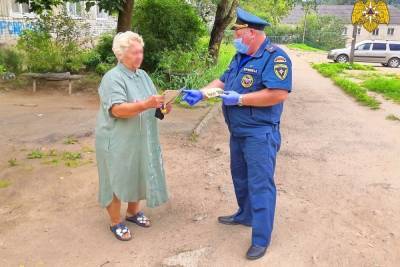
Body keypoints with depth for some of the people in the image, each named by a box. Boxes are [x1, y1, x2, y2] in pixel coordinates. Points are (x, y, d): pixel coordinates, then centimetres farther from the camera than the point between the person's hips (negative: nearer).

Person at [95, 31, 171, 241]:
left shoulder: (143, 75, 8)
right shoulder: (113, 78, -16)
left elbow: (153, 103, 9)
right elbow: (118, 110, -28)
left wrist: (163, 107, -13)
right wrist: (145, 105, -40)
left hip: (141, 139, 7)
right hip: (118, 141, -7)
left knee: (137, 176, 18)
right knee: (117, 180, 6)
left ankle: (133, 212, 39)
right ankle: (116, 222, 23)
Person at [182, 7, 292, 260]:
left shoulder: (275, 57, -18)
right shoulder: (241, 57, 11)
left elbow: (278, 94, -27)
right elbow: (223, 81, 14)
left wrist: (239, 99, -24)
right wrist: (201, 93, -3)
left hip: (260, 134, -9)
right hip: (238, 132, 9)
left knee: (260, 184, -2)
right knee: (240, 177, 21)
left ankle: (261, 239, 9)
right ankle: (245, 215, 42)